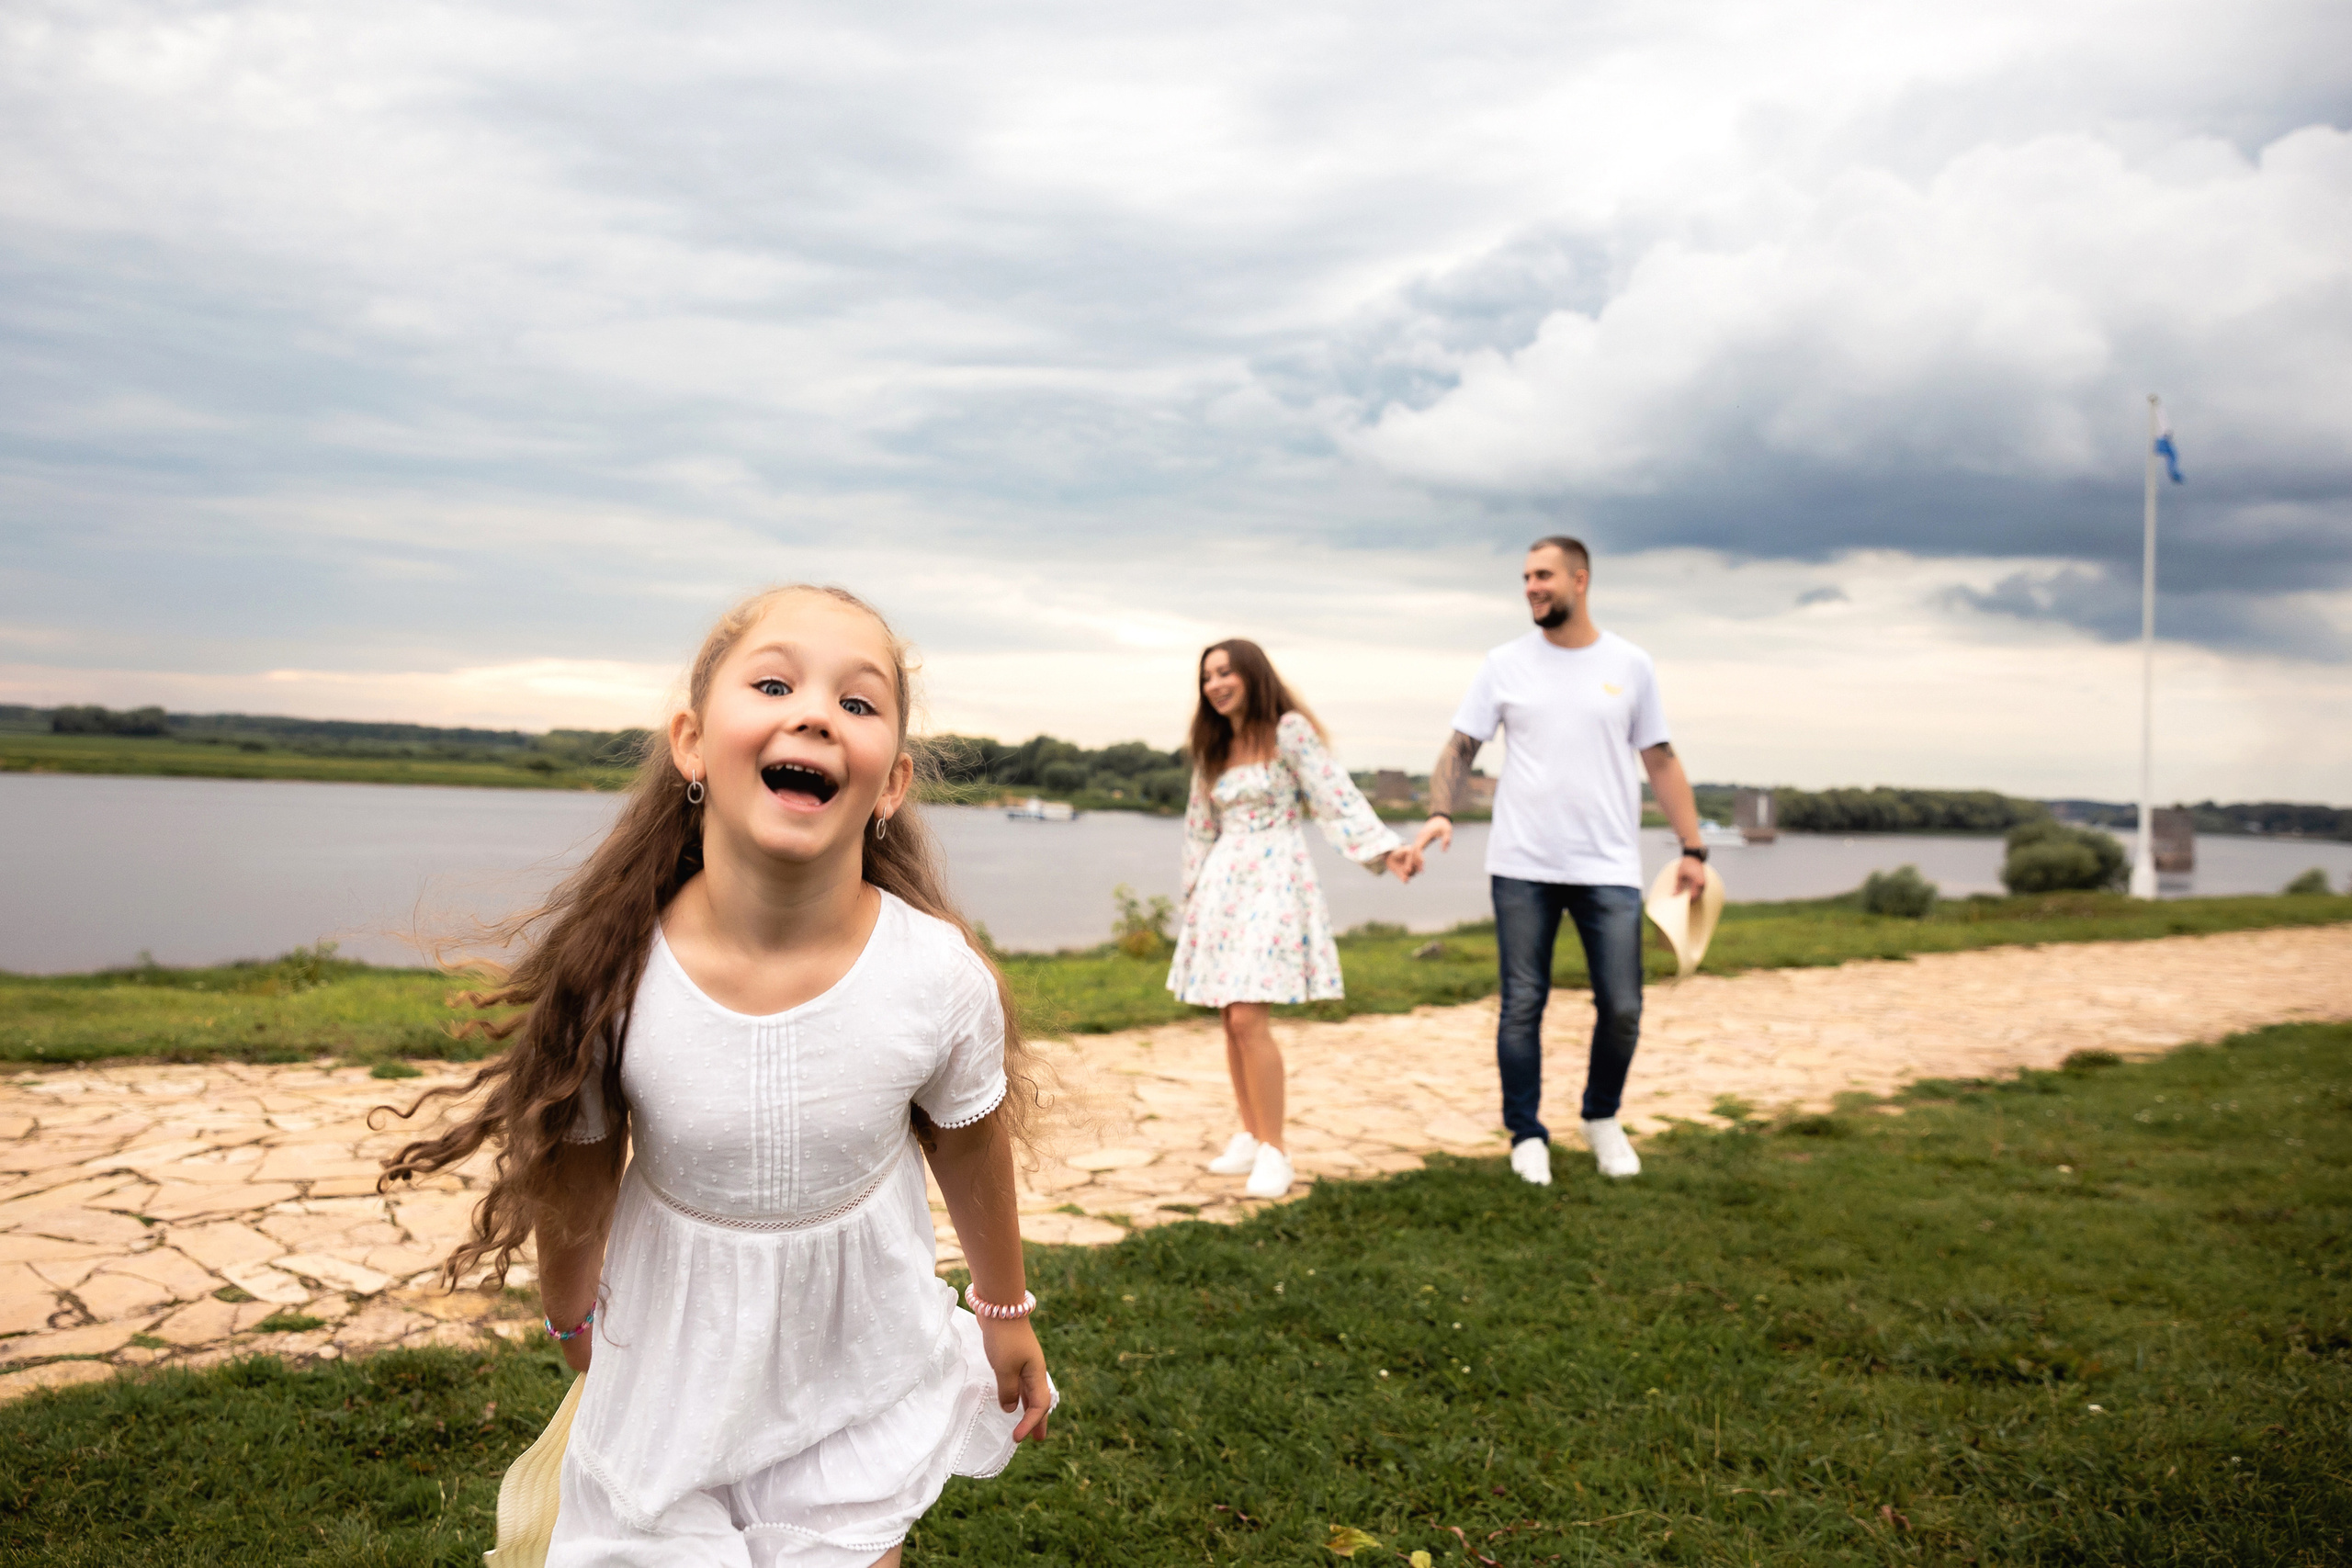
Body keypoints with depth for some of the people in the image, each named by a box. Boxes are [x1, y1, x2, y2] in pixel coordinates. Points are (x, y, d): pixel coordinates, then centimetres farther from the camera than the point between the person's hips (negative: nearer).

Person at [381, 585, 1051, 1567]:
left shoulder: (942, 979, -24)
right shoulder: (608, 974, -23)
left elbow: (972, 1153, -4)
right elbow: (574, 1177, -3)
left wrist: (1006, 1312, 11)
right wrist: (572, 1317, 14)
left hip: (863, 1378, 0)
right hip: (676, 1368, 0)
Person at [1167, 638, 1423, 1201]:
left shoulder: (1289, 732, -4)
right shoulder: (1213, 750, 15)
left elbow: (1336, 798, -10)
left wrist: (1387, 849, -21)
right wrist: (1195, 896, 22)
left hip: (1274, 883, -6)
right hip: (1221, 884, 6)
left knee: (1248, 1018, -15)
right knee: (1232, 1022, 6)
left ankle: (1274, 1150, -5)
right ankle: (1250, 1137, 20)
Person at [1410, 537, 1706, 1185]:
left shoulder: (1629, 665, 6)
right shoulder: (1505, 664, 4)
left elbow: (1661, 762, 8)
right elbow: (1461, 747, 2)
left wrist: (1693, 848, 4)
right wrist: (1440, 812, -16)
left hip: (1609, 870, 1)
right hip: (1522, 869, 0)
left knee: (1621, 1008, 2)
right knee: (1522, 1005, 4)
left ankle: (1602, 1119, 27)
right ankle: (1526, 1136, 18)